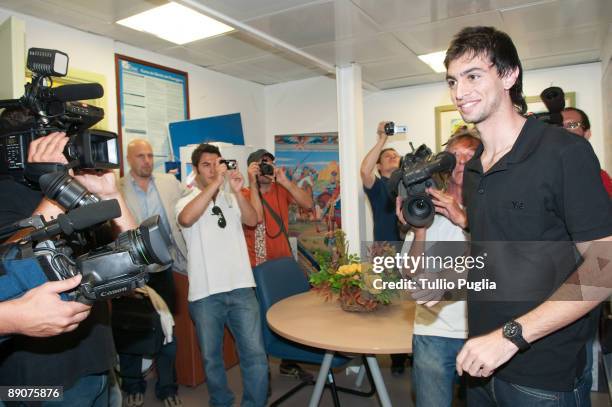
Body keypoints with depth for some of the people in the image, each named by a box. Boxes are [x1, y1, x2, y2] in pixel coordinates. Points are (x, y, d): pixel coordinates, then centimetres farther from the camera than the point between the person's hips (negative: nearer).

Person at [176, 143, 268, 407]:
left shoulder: (231, 199, 11)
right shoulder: (186, 202, 3)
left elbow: (252, 220, -5)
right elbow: (187, 219, -21)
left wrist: (238, 191, -18)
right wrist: (215, 183, -22)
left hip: (240, 288, 1)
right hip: (205, 293, -1)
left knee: (255, 354, 1)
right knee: (211, 358, 13)